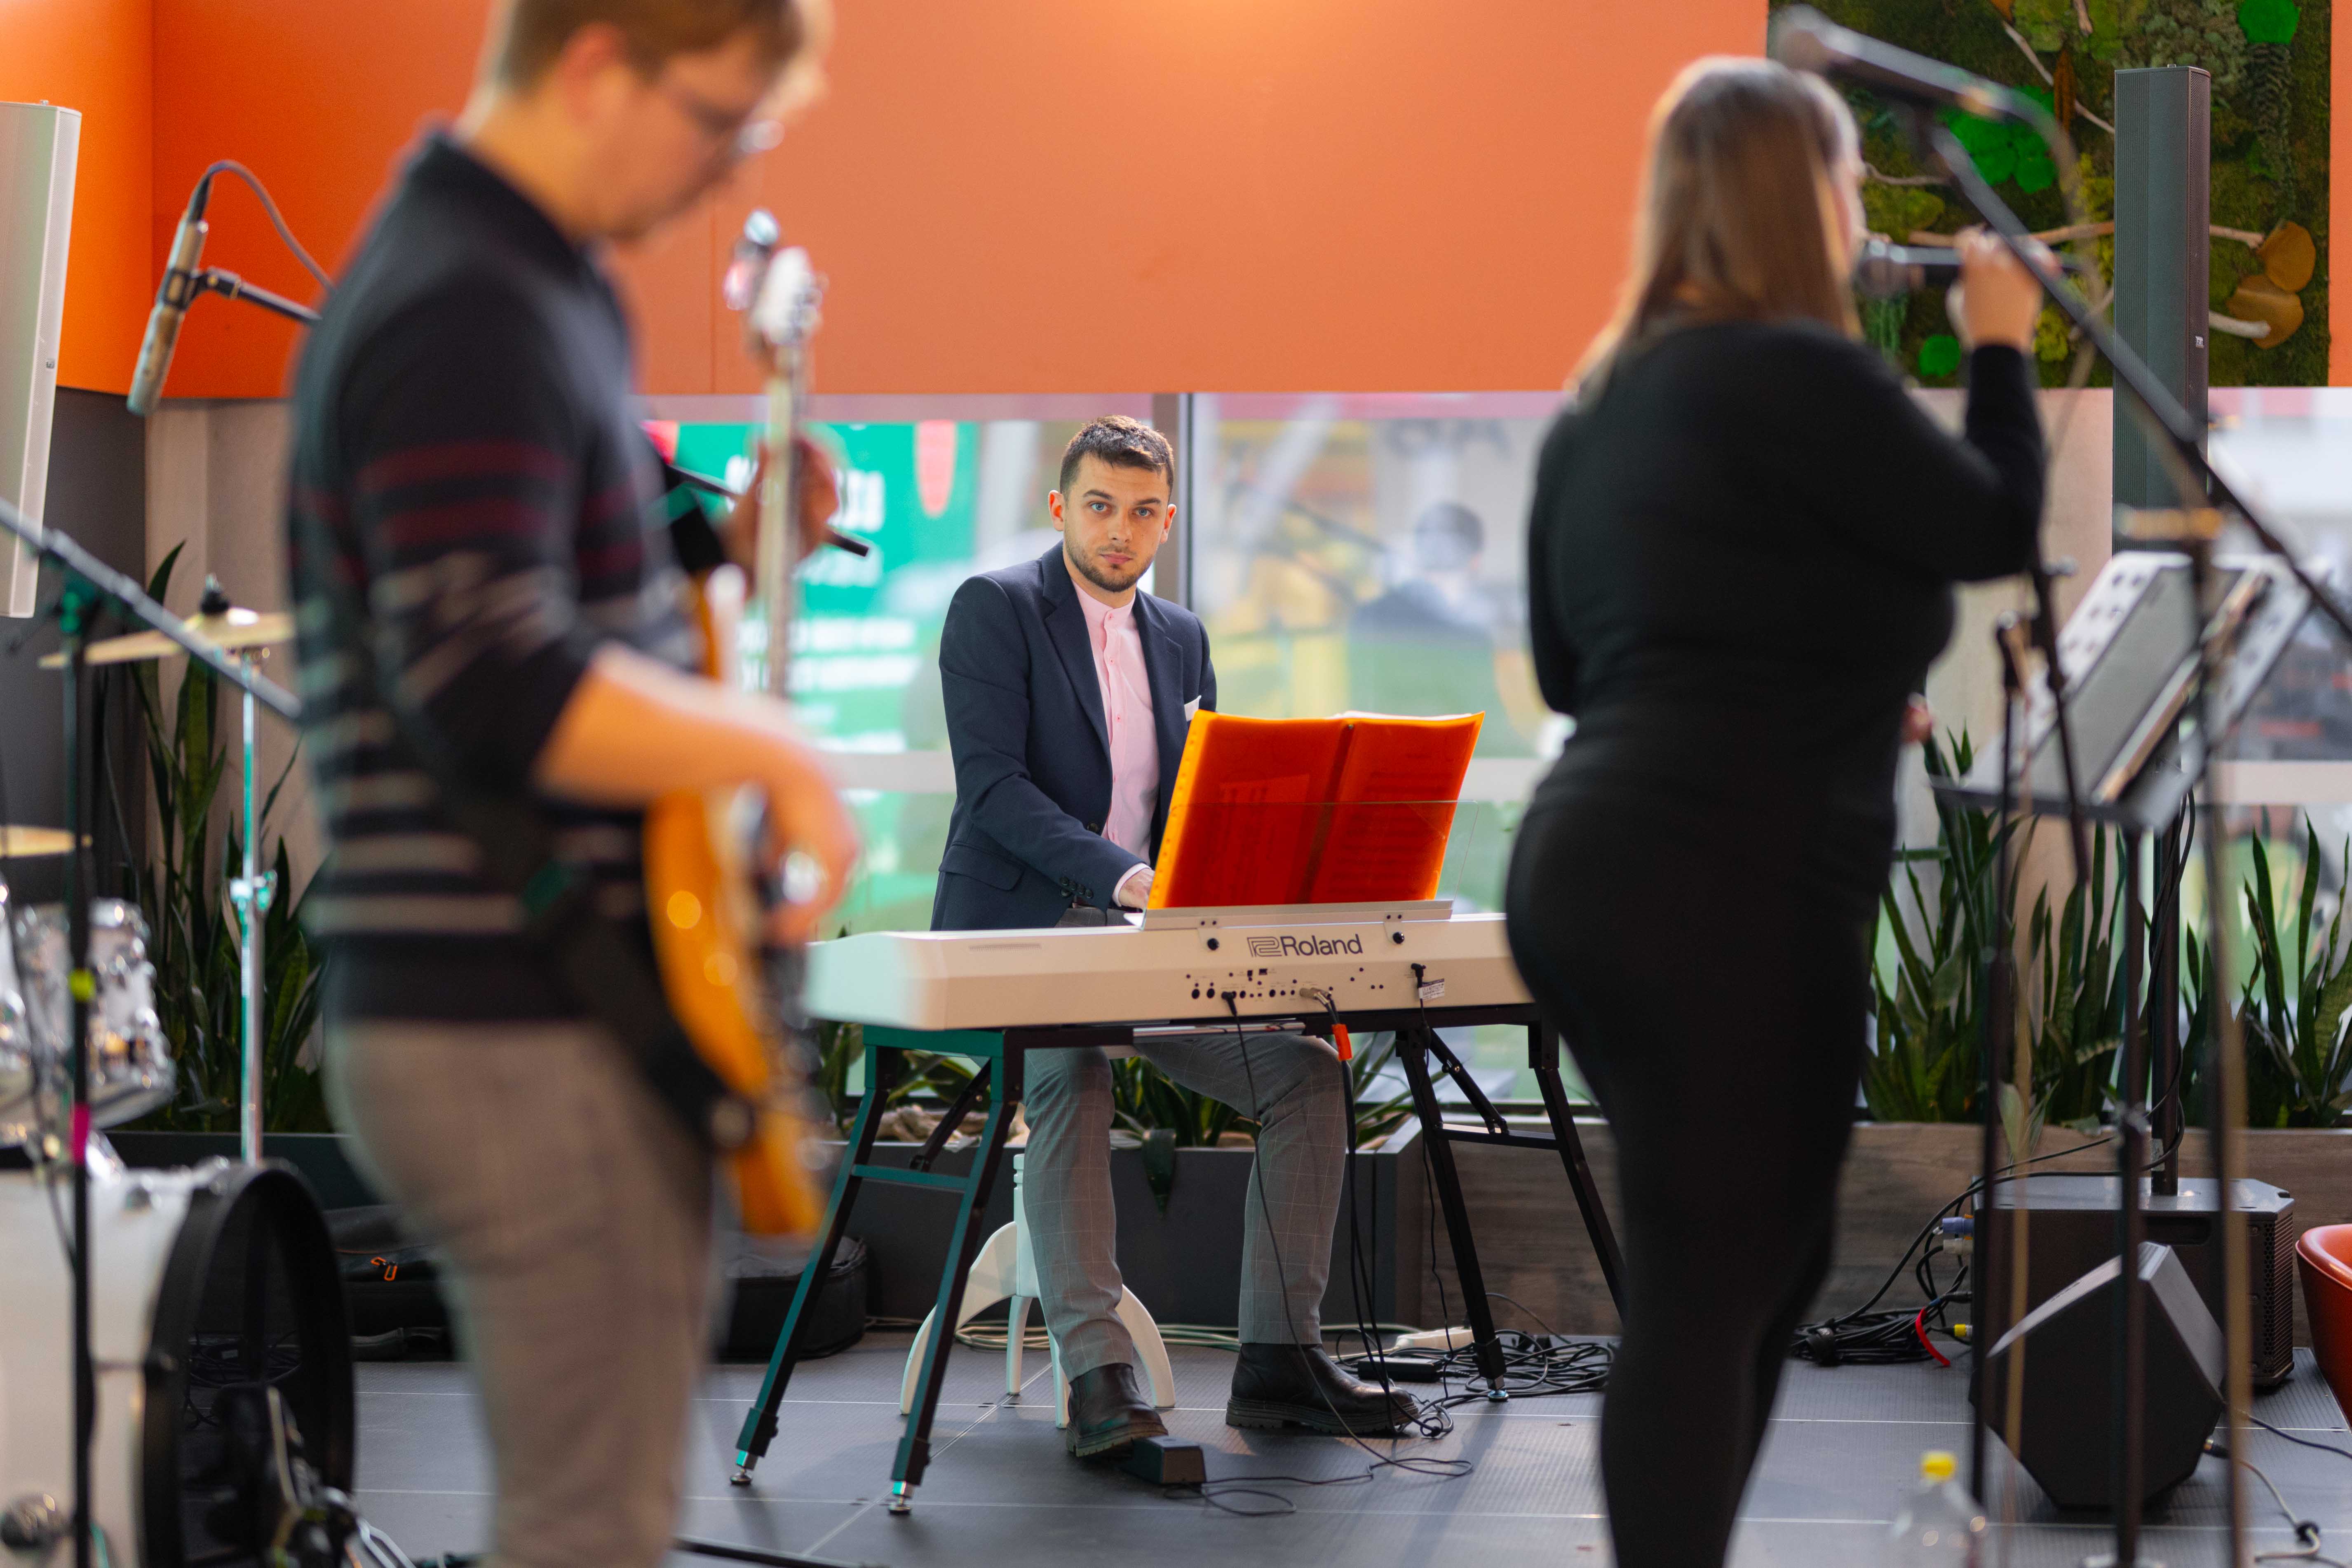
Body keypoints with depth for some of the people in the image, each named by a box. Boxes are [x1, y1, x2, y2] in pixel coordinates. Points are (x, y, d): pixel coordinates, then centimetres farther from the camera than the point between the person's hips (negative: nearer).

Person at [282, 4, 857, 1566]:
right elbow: (491, 686, -28)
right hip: (532, 1036, -10)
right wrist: (775, 753, -19)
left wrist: (717, 541, 12)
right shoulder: (474, 320, -18)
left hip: (503, 1019, 10)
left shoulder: (525, 282, 16)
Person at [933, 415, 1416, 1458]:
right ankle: (1097, 1376, -36)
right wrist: (1123, 875, -28)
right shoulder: (994, 609, -3)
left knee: (1308, 1076, -10)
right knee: (1072, 1075, -35)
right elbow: (992, 786, -15)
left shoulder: (1181, 638, 17)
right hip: (1016, 930, -6)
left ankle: (1278, 1359, -7)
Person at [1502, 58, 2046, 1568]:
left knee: (1748, 1271, 17)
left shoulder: (1608, 397, 17)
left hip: (1601, 876, 10)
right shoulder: (1798, 374, -12)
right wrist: (2002, 343, 12)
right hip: (1720, 897, -10)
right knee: (1710, 1298, -6)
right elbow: (1998, 527, -3)